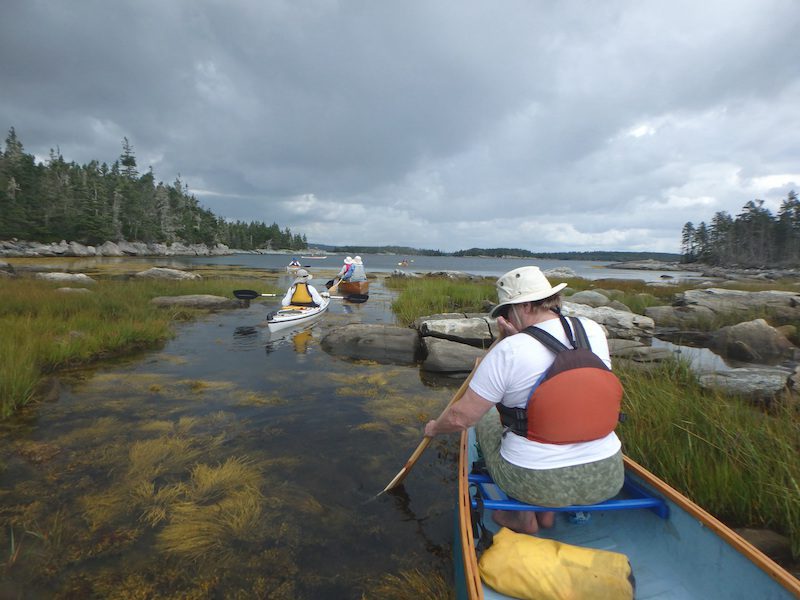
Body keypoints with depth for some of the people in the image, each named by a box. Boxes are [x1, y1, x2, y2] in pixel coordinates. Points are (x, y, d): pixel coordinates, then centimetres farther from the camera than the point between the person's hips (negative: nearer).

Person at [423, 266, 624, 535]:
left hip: (535, 484, -5)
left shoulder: (508, 351, -19)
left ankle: (523, 518, 21)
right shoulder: (594, 330, -3)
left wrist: (434, 427, 8)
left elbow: (461, 417, -11)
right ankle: (547, 513, 29)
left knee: (486, 417, 21)